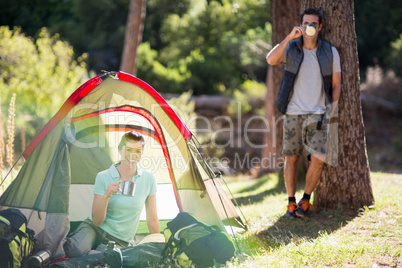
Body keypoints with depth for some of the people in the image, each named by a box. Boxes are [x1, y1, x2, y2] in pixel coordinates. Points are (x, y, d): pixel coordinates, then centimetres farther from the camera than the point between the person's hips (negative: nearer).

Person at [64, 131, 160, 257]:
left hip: (120, 241, 2)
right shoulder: (103, 177, -8)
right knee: (76, 250, -38)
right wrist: (106, 196, -27)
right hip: (94, 229, -2)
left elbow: (152, 219, 8)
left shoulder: (148, 179, -2)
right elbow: (96, 221, -12)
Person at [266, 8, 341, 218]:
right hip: (293, 113, 0)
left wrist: (332, 109, -1)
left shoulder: (330, 52, 4)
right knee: (291, 158, 4)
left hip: (317, 114, 0)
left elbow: (336, 84, 10)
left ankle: (306, 199, 8)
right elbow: (271, 60, -20)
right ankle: (291, 202, 17)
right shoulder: (291, 48, 1)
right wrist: (289, 37, -26)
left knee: (318, 158, -11)